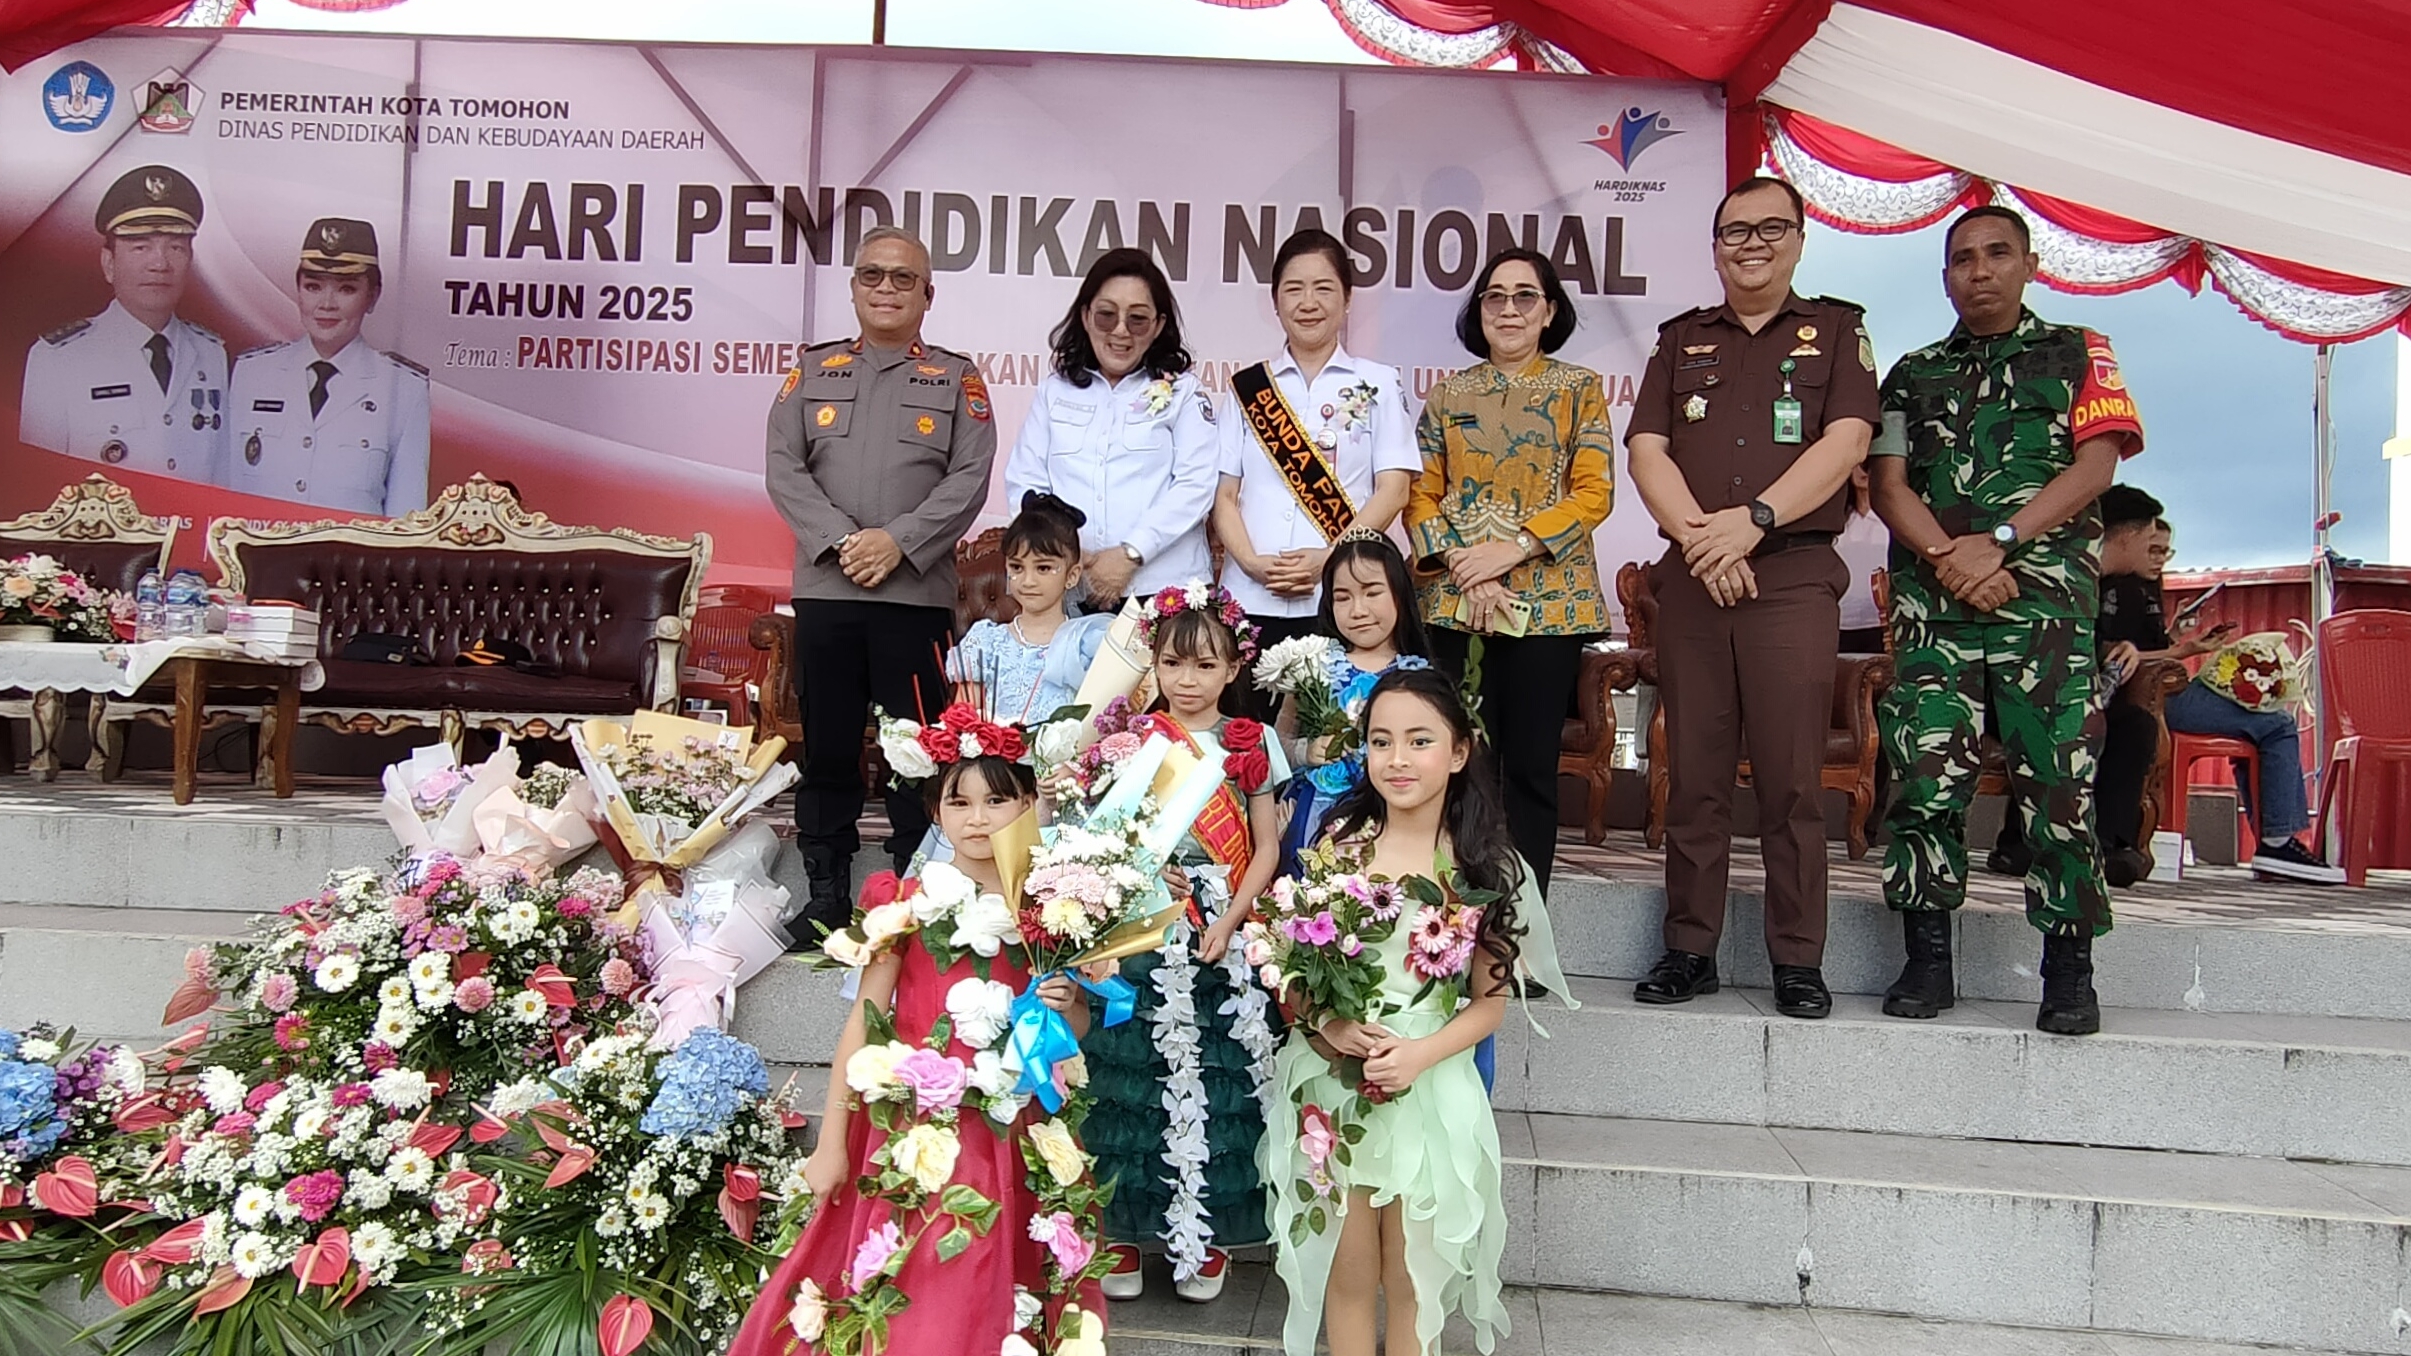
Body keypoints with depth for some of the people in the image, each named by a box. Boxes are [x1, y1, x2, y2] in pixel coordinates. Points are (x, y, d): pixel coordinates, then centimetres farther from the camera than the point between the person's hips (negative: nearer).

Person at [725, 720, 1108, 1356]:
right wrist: (831, 1143, -4)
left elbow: (1078, 1024, 15)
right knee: (904, 1302, -3)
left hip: (1015, 1136, 2)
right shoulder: (907, 903, -3)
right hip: (915, 1130, -2)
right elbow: (863, 1021, -3)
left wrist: (1066, 1009, -9)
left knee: (986, 1297, 7)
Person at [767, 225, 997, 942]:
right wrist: (840, 541, -9)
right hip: (824, 587, 2)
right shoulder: (814, 371, 15)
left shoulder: (957, 378, 10)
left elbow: (969, 478, -1)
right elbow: (783, 469, 5)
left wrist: (899, 542, -13)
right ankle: (825, 896, 16)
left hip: (917, 592, -2)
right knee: (826, 748, 6)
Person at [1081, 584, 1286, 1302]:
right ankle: (1123, 1226, 14)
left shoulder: (1250, 744, 4)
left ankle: (1207, 1231, 15)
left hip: (1223, 934, 0)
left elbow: (1267, 847, 3)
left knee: (1214, 1069, 1)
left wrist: (1227, 923, -8)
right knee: (1134, 1069, 1)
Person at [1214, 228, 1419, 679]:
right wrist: (1250, 562, -9)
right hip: (1251, 601, 2)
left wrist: (1330, 558, -12)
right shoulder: (1247, 388, 12)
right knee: (1252, 712, -3)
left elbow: (1393, 490, 0)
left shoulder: (1378, 385, 7)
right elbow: (1224, 494, 9)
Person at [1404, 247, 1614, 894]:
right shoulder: (1448, 394, 12)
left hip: (1547, 602, -1)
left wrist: (1515, 546, -14)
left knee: (1530, 764, 1)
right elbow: (1420, 495, 7)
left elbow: (1594, 493, -2)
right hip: (1454, 600, 2)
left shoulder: (1579, 390, 7)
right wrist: (1459, 561, -10)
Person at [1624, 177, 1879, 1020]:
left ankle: (1798, 961, 4)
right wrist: (1698, 535, -11)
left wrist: (1753, 520, -14)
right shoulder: (1680, 341, 17)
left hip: (1794, 576, -2)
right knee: (1693, 775, 4)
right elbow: (1646, 451, 5)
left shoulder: (1835, 332, 12)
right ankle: (1689, 950, 11)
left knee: (1792, 779, -3)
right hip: (1691, 576, 2)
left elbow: (1845, 442, -3)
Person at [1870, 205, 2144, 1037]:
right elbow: (1888, 485, 8)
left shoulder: (2078, 356, 15)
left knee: (2059, 776, -7)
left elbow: (2095, 466, 1)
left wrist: (1998, 542, -12)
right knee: (1924, 773, -5)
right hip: (1933, 598, 2)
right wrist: (1946, 556, -10)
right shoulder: (1913, 375, 20)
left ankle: (2070, 969, 1)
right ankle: (1927, 959, 4)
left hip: (2049, 593, -2)